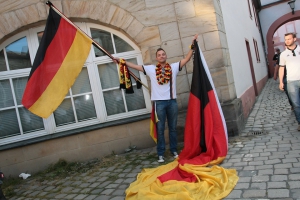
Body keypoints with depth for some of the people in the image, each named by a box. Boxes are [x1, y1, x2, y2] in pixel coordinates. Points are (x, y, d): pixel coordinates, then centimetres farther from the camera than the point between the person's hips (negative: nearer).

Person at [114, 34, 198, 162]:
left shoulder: (174, 67, 6)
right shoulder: (151, 69, 4)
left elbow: (187, 59, 4)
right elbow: (136, 66, 4)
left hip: (172, 101, 1)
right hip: (159, 102, -1)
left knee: (173, 128, 11)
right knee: (160, 129, 4)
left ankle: (174, 150, 23)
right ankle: (160, 154, 12)